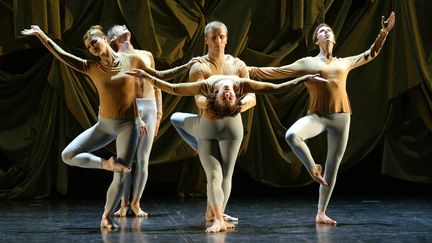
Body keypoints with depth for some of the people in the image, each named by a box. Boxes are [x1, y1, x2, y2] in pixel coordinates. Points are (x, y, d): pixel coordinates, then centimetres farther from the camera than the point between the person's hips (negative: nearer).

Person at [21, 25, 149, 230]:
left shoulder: (132, 61, -6)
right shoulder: (92, 68, -1)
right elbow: (61, 54, -6)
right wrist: (40, 34, -14)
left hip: (128, 125, -3)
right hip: (104, 124, 3)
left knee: (120, 176, -1)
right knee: (68, 155, -12)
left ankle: (106, 216, 16)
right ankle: (105, 164, 0)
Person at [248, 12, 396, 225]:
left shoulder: (345, 63, 18)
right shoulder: (307, 63, 8)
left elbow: (370, 54, 29)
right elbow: (277, 72, 4)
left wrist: (383, 32, 23)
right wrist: (251, 71, -5)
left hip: (341, 118, 3)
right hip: (317, 116, -3)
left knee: (332, 167, 3)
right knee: (291, 135, -34)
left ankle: (321, 213, 12)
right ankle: (312, 168, -9)